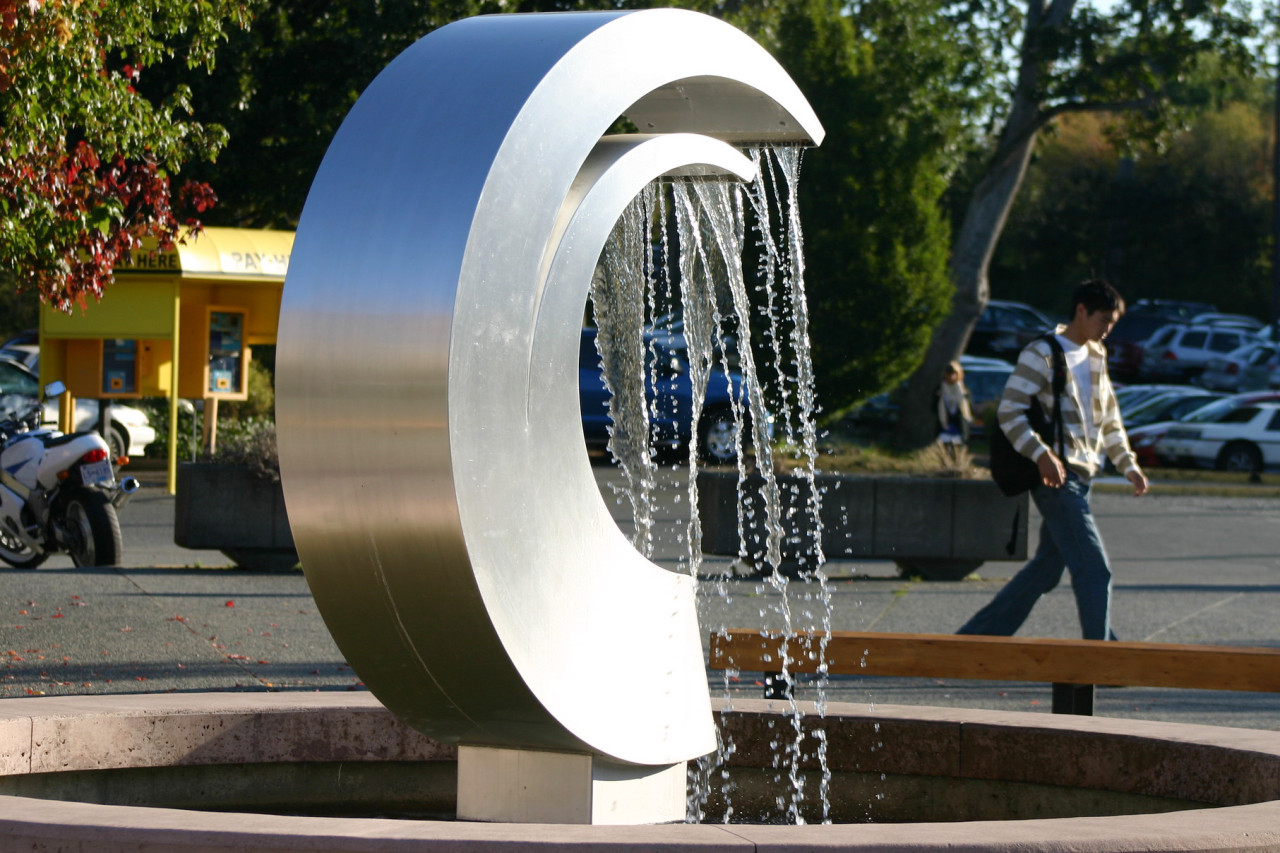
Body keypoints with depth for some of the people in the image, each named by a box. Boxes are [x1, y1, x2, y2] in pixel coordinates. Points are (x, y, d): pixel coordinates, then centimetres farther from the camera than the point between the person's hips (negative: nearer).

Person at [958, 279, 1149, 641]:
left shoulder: (1095, 357, 18)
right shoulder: (1042, 354, -8)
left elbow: (1109, 421, 27)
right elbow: (1009, 412, -15)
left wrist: (1129, 466, 17)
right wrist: (1041, 454, -28)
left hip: (1081, 476, 9)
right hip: (1055, 476, -9)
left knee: (1045, 569, 11)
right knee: (1094, 570, -13)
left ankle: (974, 637, 20)